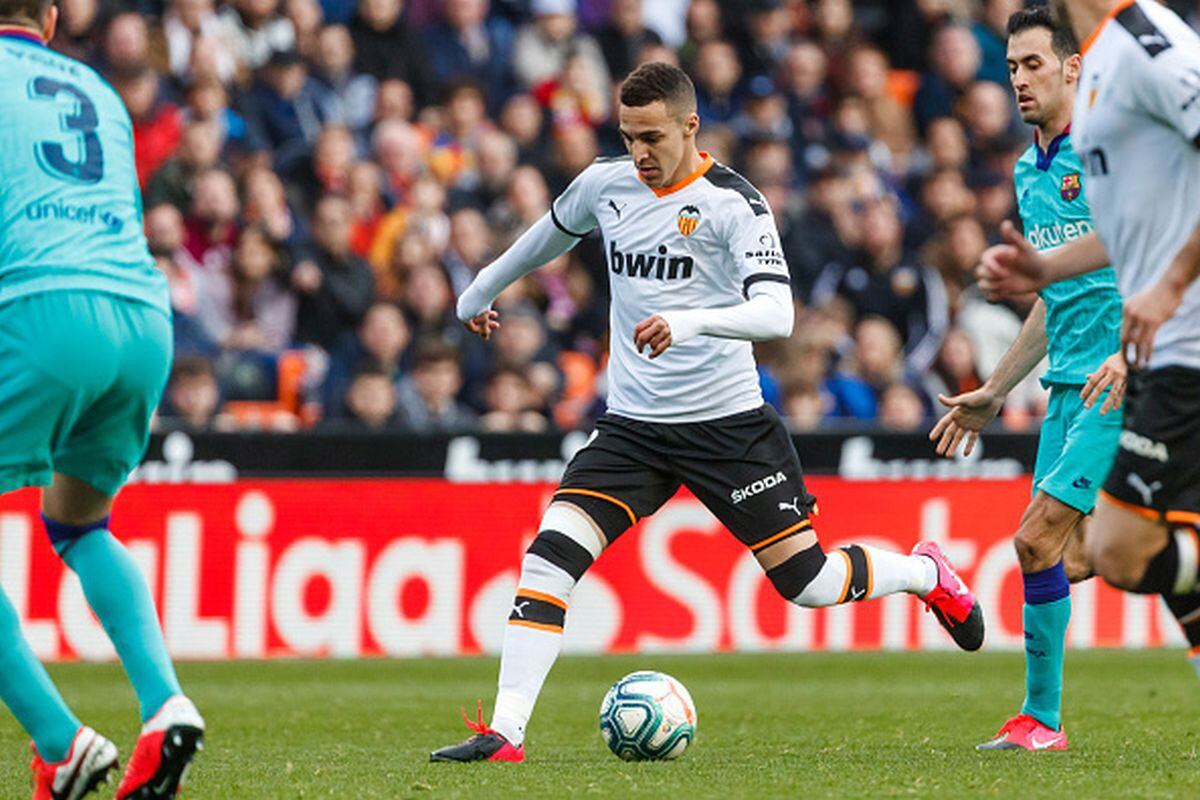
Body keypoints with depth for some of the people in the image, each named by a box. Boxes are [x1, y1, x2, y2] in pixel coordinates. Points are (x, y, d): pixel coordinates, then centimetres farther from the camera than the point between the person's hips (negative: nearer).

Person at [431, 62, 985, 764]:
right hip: (632, 425, 4)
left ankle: (925, 573, 30)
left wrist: (688, 322, -41)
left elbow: (776, 313, -24)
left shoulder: (733, 203, -13)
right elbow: (549, 236, 27)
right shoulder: (604, 185, 3)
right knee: (549, 557, -15)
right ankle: (505, 733, -16)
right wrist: (481, 292, 40)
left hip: (727, 422, -4)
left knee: (809, 582, -1)